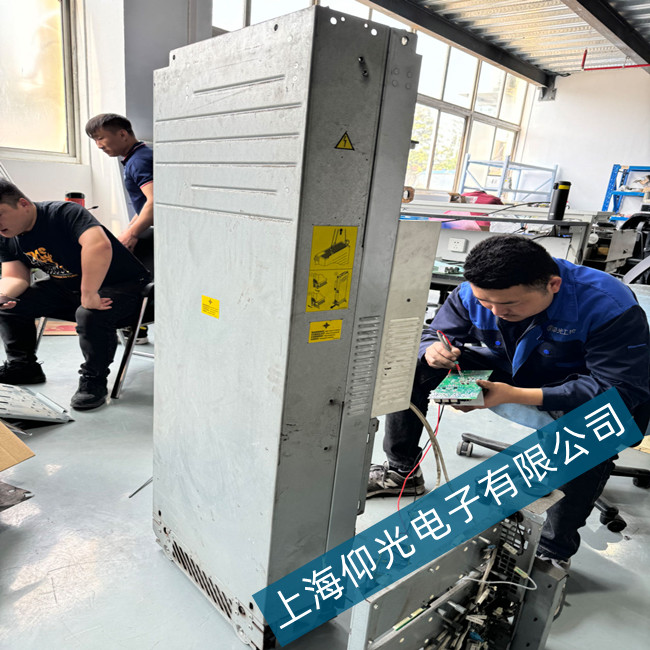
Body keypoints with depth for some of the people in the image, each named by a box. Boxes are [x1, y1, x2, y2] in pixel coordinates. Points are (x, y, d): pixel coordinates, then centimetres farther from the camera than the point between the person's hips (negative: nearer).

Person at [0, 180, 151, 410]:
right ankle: (22, 366, 19)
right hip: (67, 287, 8)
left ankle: (94, 381, -14)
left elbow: (99, 245, -42)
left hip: (121, 286, -8)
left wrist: (89, 295, -42)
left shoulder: (64, 213, -25)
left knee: (90, 314, -37)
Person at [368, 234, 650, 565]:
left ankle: (554, 550, -15)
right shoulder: (471, 293, -16)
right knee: (412, 364, -11)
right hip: (503, 373, 4)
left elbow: (623, 388, -31)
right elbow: (432, 336, -5)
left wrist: (516, 396, -41)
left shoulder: (610, 306, -29)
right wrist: (432, 351, -34)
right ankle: (401, 471, 7)